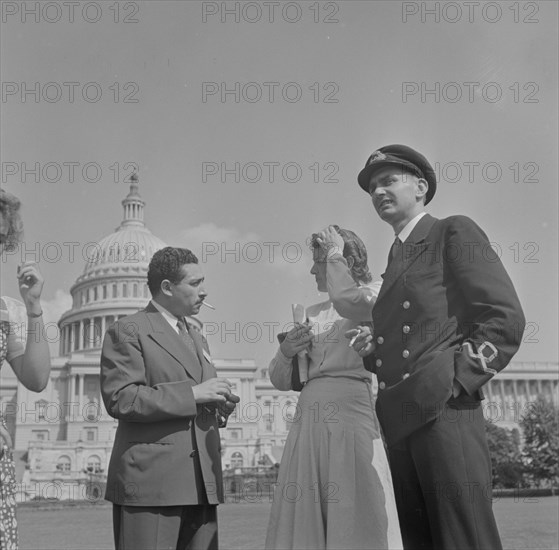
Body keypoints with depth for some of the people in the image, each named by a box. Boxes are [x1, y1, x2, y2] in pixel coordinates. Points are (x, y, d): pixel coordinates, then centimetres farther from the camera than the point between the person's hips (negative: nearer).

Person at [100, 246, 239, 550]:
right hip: (149, 482, -7)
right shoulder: (127, 331, -2)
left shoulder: (196, 338, 24)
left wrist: (219, 403, 6)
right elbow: (120, 399, -14)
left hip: (201, 485, 7)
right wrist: (191, 394, -16)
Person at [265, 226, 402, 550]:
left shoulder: (375, 294, 5)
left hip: (351, 413, -5)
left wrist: (335, 254, -3)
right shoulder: (312, 315, 21)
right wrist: (286, 352, 0)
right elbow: (282, 380, 21)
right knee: (304, 520, 4)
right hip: (309, 418, 6)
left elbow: (347, 299, -20)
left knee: (354, 516, -5)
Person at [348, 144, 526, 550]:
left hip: (446, 412, -7)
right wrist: (372, 351, 7)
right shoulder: (395, 262, 26)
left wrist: (454, 382, -14)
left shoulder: (454, 233, 4)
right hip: (399, 423, 7)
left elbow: (506, 319, -6)